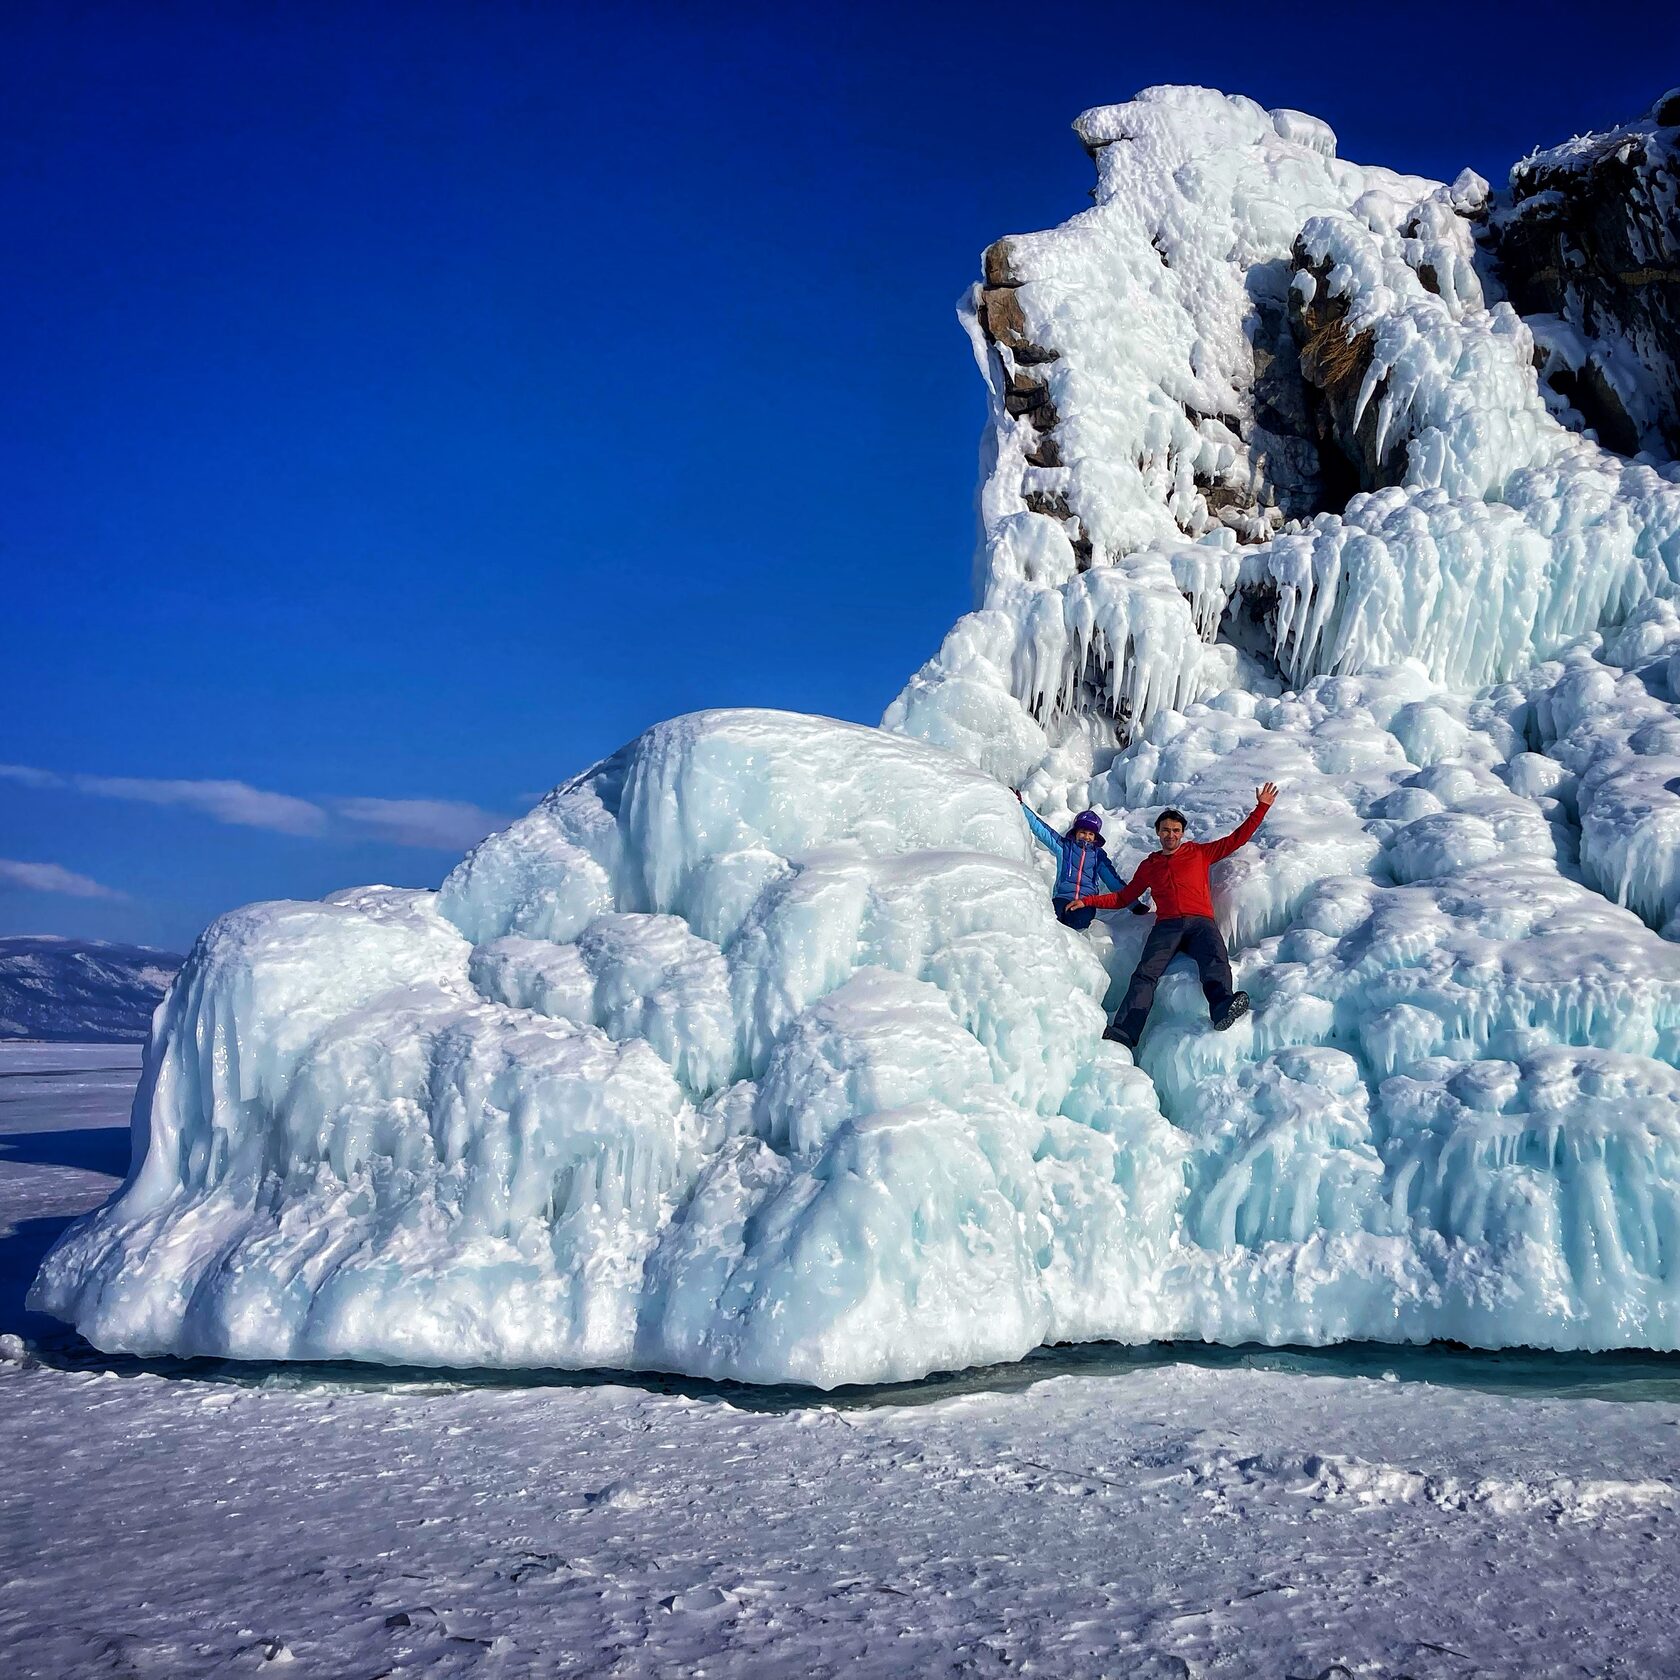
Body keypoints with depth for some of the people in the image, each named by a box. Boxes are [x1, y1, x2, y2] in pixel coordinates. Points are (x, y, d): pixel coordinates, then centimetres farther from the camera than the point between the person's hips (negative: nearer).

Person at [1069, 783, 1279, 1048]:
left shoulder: (1199, 852, 23)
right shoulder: (1149, 865, 27)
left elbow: (1237, 838, 24)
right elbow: (1125, 897, 32)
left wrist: (1261, 807, 19)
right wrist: (1088, 901, 23)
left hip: (1201, 923, 0)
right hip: (1167, 925, 0)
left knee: (1215, 960, -35)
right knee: (1146, 973, -27)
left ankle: (1222, 1009, -64)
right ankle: (1121, 1036, -46)